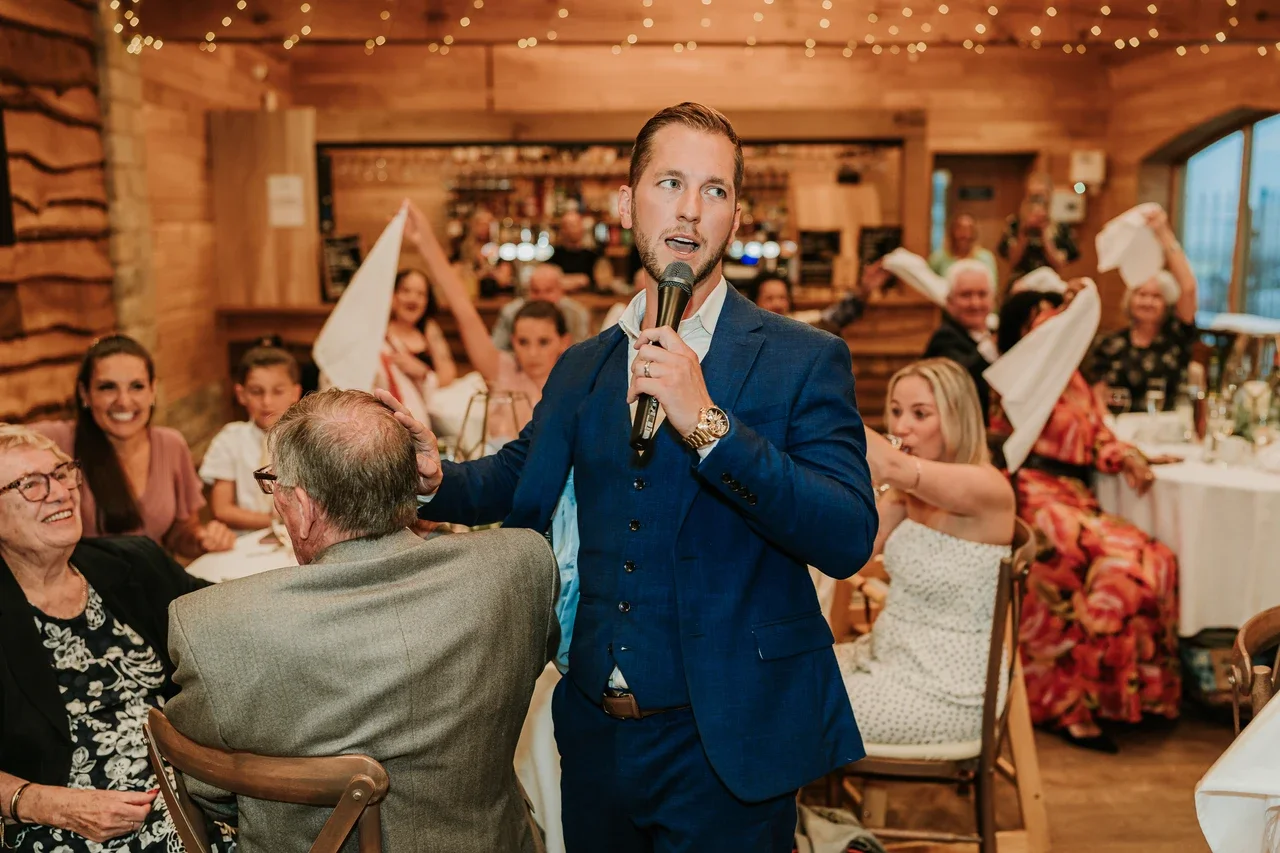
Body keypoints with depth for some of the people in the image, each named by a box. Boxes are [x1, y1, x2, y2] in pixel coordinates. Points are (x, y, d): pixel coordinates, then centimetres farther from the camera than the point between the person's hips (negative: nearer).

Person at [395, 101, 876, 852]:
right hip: (597, 734, 5)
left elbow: (849, 540, -19)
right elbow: (519, 487, 17)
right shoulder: (581, 367, 7)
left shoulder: (805, 361, -9)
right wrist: (436, 476, -3)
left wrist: (706, 424, -27)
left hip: (725, 746, -4)